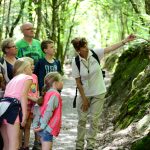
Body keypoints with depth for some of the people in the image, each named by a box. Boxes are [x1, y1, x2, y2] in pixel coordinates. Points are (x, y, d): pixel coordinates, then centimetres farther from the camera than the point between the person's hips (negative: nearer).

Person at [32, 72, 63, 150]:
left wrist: (35, 124, 6)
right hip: (47, 128, -9)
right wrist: (43, 125, -21)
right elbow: (49, 111, -23)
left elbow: (39, 109, 9)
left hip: (43, 127, 9)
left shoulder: (48, 93, 12)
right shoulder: (55, 94, -13)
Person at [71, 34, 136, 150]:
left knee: (94, 120, 4)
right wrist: (84, 99, -10)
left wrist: (126, 40, -21)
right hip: (84, 93, -1)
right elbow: (78, 82, -12)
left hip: (98, 93, 1)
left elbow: (111, 48, -13)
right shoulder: (76, 62, -16)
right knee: (82, 119, 7)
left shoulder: (95, 53, -13)